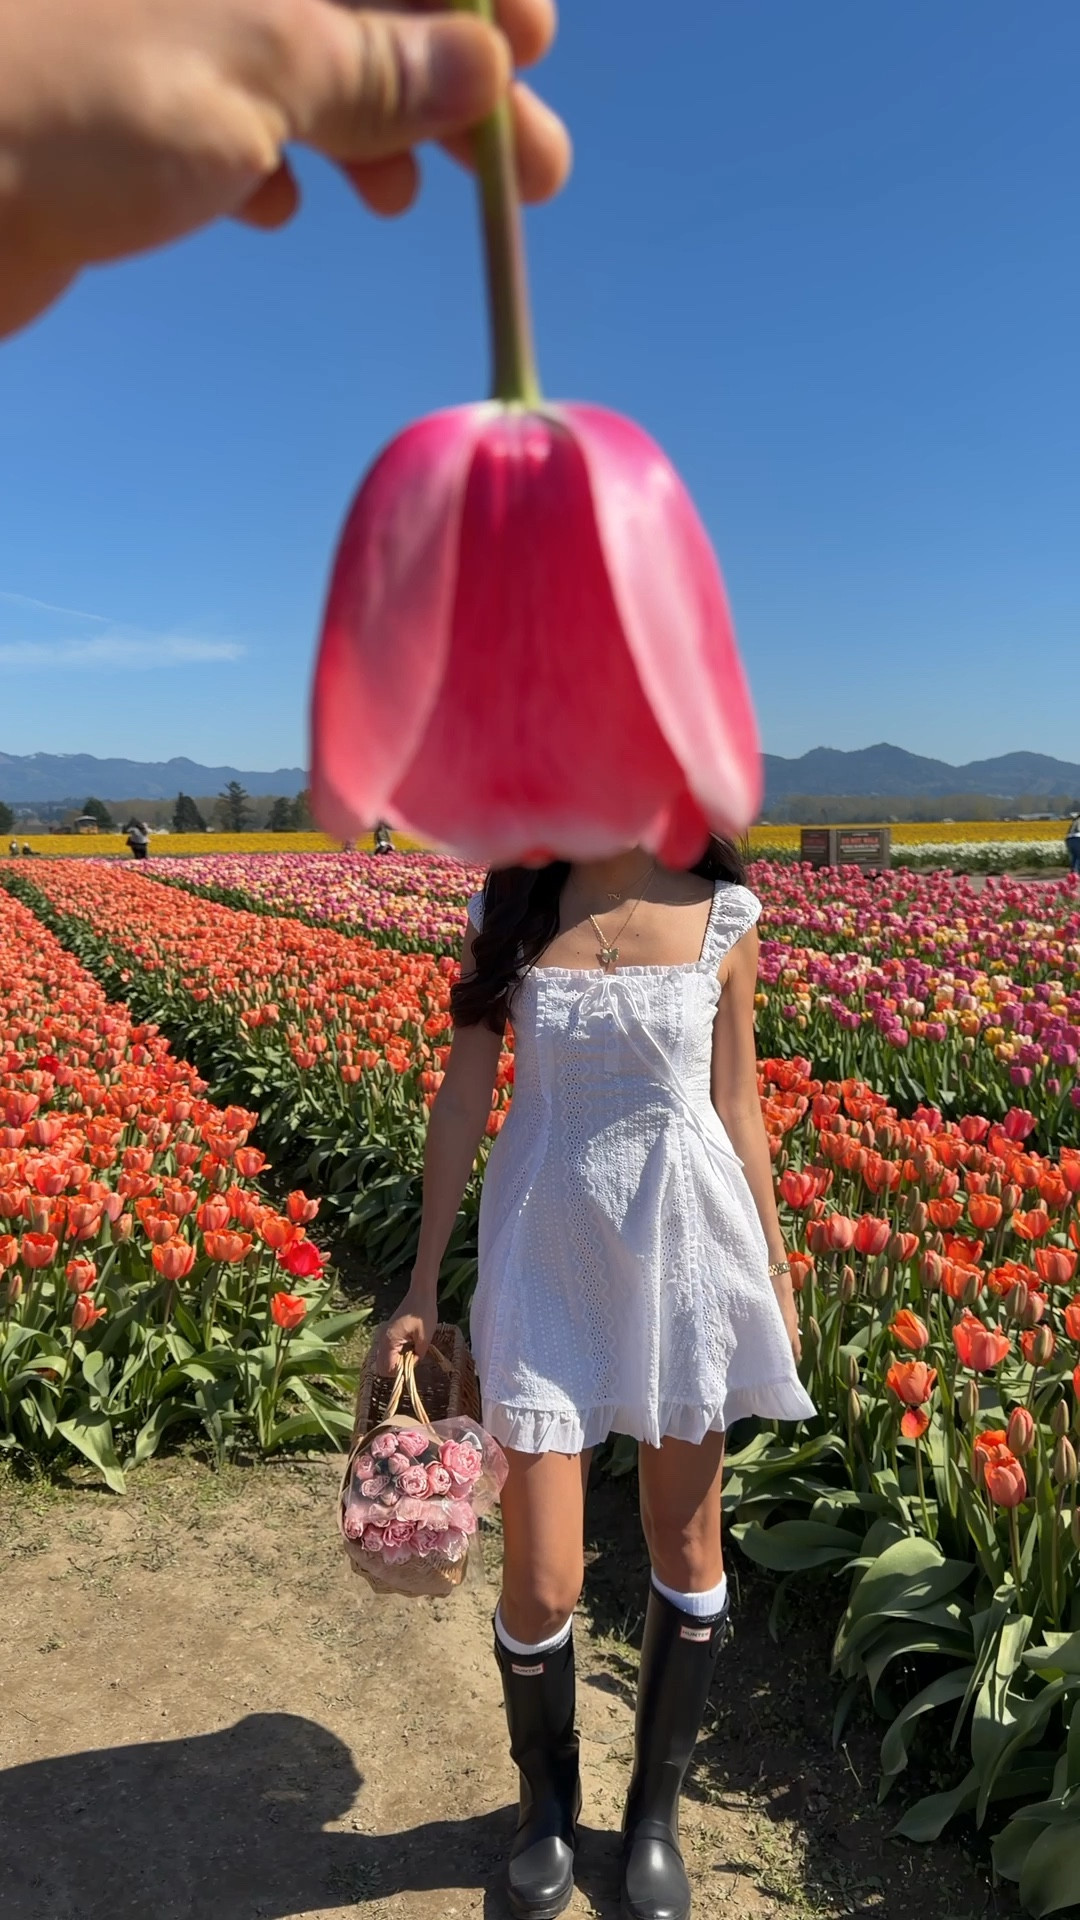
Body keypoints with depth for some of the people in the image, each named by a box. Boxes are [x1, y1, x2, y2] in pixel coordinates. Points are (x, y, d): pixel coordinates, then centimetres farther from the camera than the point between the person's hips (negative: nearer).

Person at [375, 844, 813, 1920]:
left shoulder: (721, 916, -4)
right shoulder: (508, 909, -4)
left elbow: (736, 1108, 4)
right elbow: (462, 1101, -1)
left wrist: (776, 1273, 8)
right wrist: (423, 1289, 1)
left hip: (684, 1256, 1)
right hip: (546, 1262, 0)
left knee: (686, 1549, 15)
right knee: (541, 1583, 3)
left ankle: (655, 1812, 42)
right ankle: (546, 1799, 38)